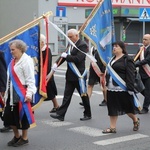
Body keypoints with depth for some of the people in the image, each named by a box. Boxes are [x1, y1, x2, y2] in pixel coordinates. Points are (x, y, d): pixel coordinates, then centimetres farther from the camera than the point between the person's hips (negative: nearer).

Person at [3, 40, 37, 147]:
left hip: (21, 93, -8)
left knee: (22, 115, 2)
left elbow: (30, 78, -15)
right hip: (12, 93, 8)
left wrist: (29, 93, -21)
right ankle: (17, 136, 28)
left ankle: (24, 138, 17)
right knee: (9, 115, 10)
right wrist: (7, 93, 17)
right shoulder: (13, 61, 15)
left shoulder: (26, 60, -11)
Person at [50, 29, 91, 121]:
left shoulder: (82, 45, -14)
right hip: (70, 75, 7)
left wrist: (66, 56, -16)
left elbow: (78, 58, -24)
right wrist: (57, 63, -4)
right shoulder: (71, 45, 10)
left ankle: (88, 114, 20)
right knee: (67, 95, 7)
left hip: (79, 75, -7)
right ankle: (61, 114, 7)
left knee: (84, 95, 7)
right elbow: (65, 55, 11)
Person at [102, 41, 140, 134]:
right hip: (111, 89, 7)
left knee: (127, 107, 6)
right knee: (113, 108, 7)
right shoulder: (112, 59, 13)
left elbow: (131, 75, -15)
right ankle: (112, 128, 12)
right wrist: (107, 84, 17)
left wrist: (130, 89, -19)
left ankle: (136, 120, 31)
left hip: (122, 89, -7)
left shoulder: (127, 60, -11)